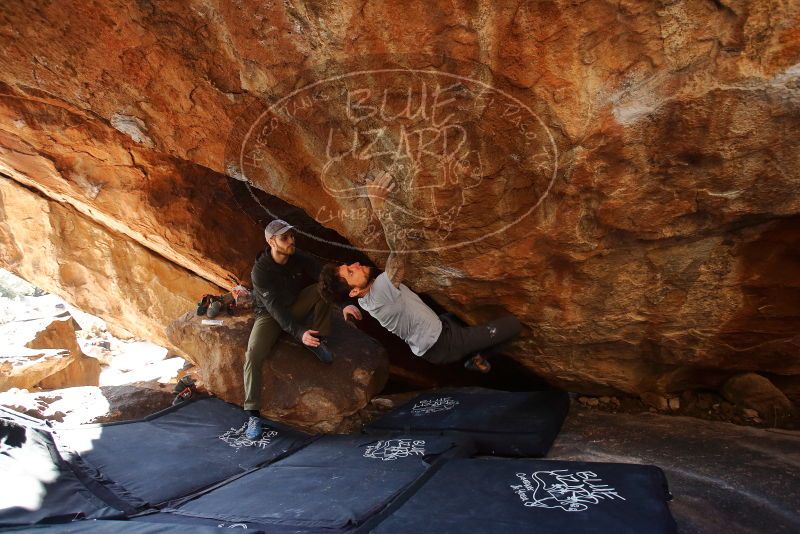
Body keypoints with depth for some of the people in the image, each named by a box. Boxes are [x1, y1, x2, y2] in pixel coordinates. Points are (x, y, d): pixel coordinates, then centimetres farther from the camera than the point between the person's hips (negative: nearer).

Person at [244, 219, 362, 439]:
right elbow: (275, 308, -33)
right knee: (253, 355, -26)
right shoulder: (260, 271, -26)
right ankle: (253, 414, -16)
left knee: (322, 289, -23)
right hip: (270, 315, -3)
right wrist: (299, 333, -45)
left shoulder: (300, 258, -15)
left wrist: (344, 304, -34)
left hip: (295, 307, 3)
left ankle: (318, 342, -13)